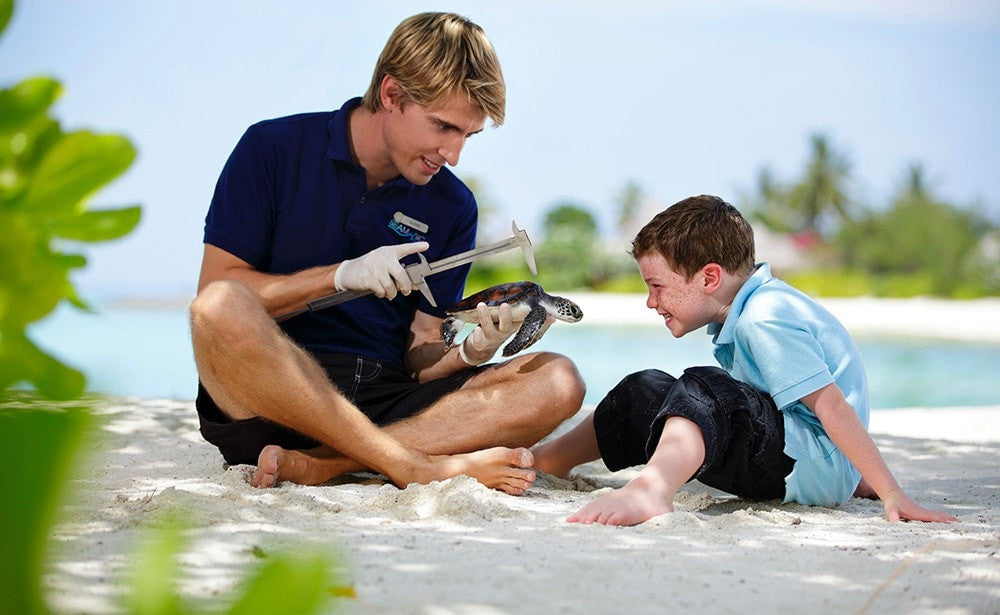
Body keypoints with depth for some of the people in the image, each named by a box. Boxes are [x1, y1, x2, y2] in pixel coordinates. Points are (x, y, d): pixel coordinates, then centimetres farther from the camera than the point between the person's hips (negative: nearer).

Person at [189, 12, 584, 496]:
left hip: (389, 407, 4)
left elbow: (419, 356, 9)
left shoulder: (453, 207, 10)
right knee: (221, 307, -35)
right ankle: (421, 467, -32)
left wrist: (472, 352, -14)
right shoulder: (275, 148, 1)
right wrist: (341, 275, -13)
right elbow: (213, 295, -4)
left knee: (556, 382, -18)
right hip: (265, 396, -3)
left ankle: (316, 465, -31)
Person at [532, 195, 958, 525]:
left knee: (703, 392, -35)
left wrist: (891, 495, -26)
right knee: (647, 392, 13)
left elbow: (830, 404, -24)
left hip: (816, 466, -10)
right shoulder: (761, 305, 14)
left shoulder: (765, 318, -19)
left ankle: (652, 489, -65)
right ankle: (548, 460, 25)